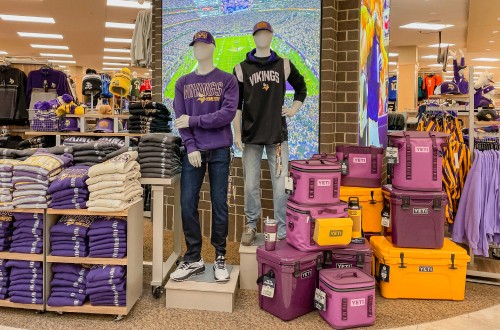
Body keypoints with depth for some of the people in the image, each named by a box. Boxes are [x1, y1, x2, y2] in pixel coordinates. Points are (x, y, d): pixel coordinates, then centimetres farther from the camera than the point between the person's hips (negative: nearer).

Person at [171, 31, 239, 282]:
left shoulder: (227, 80, 4)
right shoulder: (183, 83, 13)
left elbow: (228, 113, -9)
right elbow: (180, 119, 4)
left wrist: (194, 120, -11)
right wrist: (191, 147, -9)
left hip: (220, 150, -2)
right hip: (193, 151, 3)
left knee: (219, 204, 2)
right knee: (187, 204, 0)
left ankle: (220, 258, 14)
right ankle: (193, 259, 14)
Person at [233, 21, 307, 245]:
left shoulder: (284, 65, 8)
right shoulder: (241, 68, 5)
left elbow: (301, 88, 23)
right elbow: (235, 104, 4)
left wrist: (294, 109, 10)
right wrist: (237, 134, -2)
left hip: (278, 134, 1)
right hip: (251, 135, 0)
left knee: (281, 185, 0)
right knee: (251, 185, 4)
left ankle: (283, 231, 10)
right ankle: (251, 226, 21)